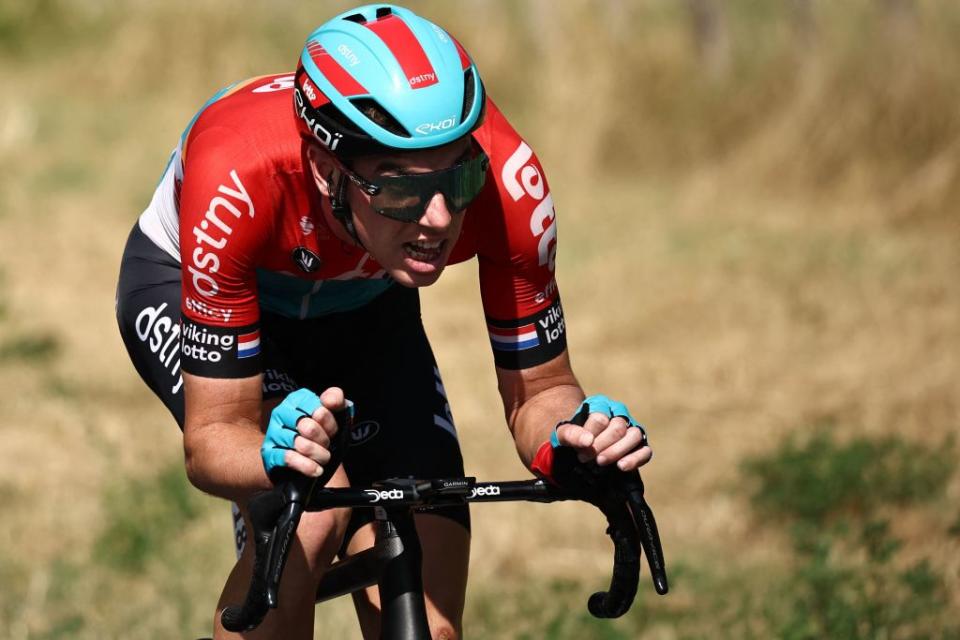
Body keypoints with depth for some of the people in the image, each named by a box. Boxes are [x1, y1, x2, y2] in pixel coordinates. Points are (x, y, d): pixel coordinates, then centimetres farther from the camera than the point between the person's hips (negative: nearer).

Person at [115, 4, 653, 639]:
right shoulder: (240, 180, -42)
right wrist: (276, 456, -58)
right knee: (311, 515, -31)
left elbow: (537, 389, -20)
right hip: (184, 287, -3)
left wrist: (574, 437, -43)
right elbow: (212, 436, -36)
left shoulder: (505, 178, -35)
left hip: (360, 307, 3)